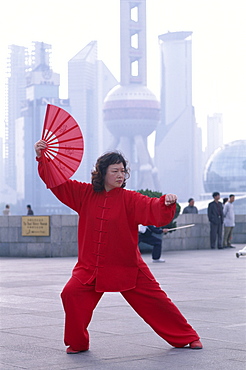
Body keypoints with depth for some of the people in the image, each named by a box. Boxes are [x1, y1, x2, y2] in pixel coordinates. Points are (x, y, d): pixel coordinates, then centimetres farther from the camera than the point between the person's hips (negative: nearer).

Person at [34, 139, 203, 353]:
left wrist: (166, 203, -41)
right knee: (72, 294, -17)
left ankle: (187, 337, 19)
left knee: (155, 300, 0)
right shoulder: (84, 194, 2)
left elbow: (152, 209, -20)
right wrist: (42, 157, -3)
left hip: (127, 267, -2)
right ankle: (77, 342, 5)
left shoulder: (128, 199, -7)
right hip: (90, 267, 2)